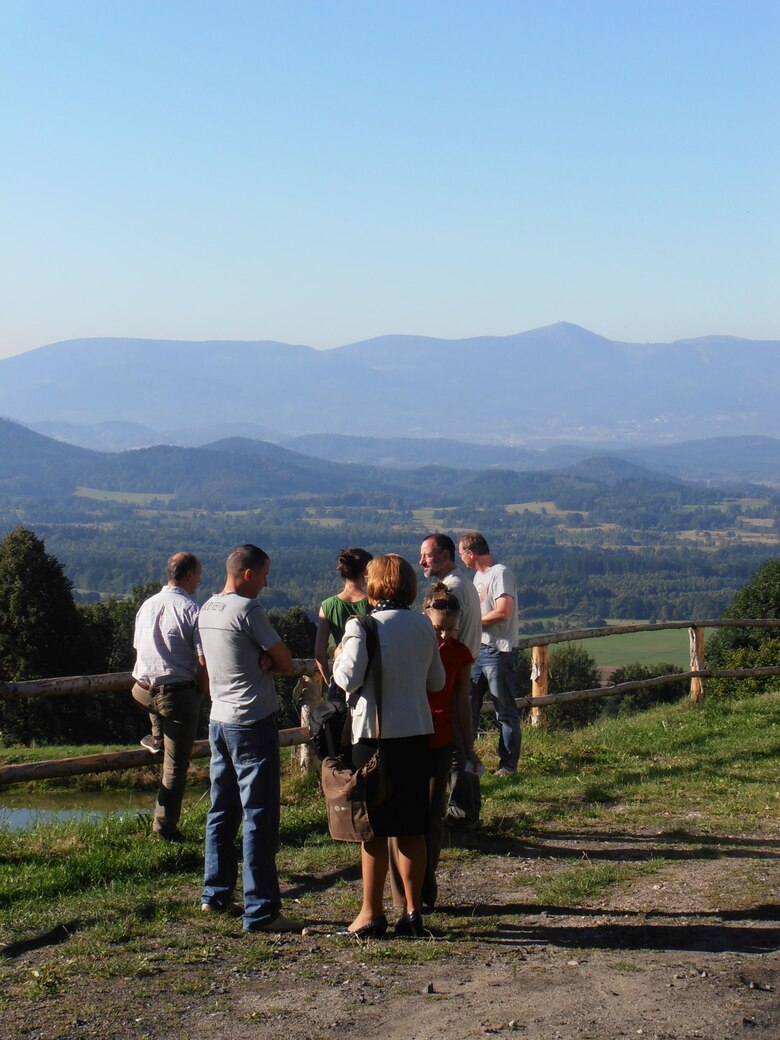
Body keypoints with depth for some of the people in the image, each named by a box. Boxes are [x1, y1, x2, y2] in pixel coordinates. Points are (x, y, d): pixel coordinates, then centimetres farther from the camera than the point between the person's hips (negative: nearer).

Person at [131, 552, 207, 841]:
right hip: (179, 692, -5)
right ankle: (165, 825, 8)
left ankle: (157, 738, 42)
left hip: (143, 691, 5)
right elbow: (203, 661, -15)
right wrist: (201, 693, 2)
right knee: (176, 763, 5)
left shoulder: (147, 605, 6)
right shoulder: (192, 610, -13)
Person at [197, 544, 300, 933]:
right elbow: (286, 663, -12)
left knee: (222, 811, 17)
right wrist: (267, 660, 5)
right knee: (259, 817, -6)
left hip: (219, 720, 9)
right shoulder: (247, 610, -15)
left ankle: (215, 894, 24)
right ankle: (261, 911, -5)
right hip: (253, 723, -9)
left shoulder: (207, 609, 11)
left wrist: (259, 660, 0)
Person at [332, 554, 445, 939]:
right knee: (412, 829, 11)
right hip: (417, 733, 5)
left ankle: (371, 914, 9)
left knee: (374, 828, 4)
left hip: (375, 734, -5)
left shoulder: (363, 625, -11)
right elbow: (437, 681, 13)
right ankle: (412, 913, 15)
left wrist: (338, 658, 3)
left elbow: (348, 678, -17)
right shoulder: (424, 625, 5)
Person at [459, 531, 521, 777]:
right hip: (477, 651, 9)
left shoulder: (500, 574, -13)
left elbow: (502, 612, -22)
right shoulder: (479, 576, 17)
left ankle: (509, 764, 9)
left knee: (505, 711, 1)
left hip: (498, 653, -9)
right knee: (467, 707, 9)